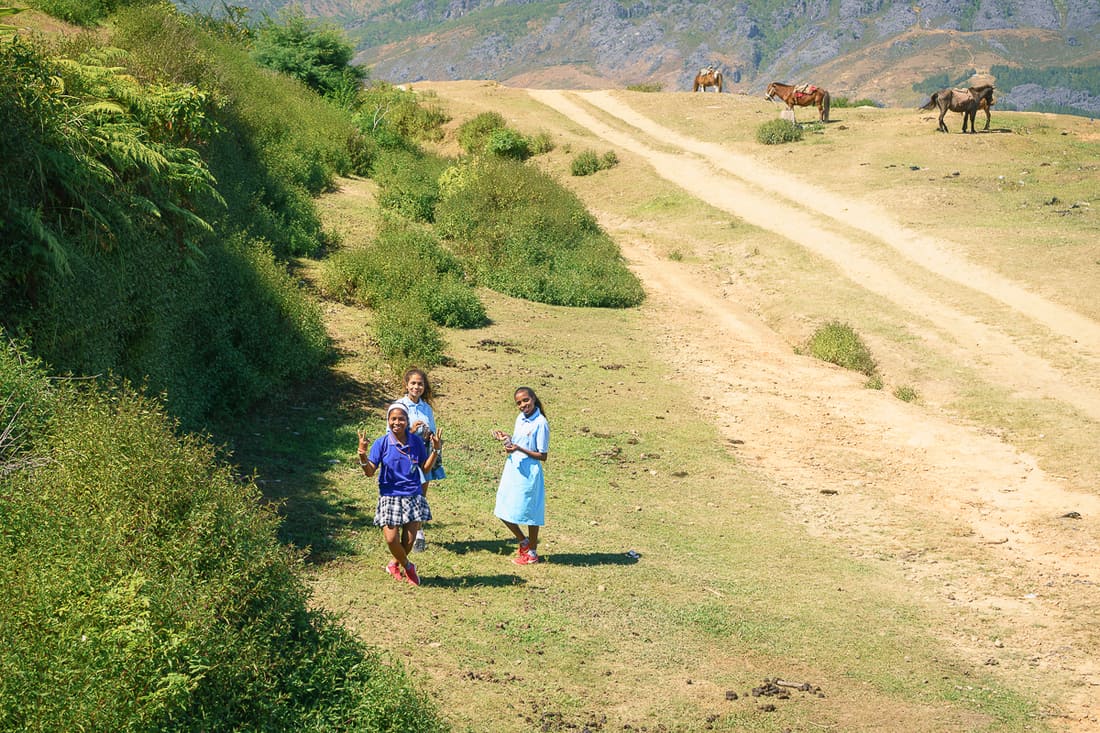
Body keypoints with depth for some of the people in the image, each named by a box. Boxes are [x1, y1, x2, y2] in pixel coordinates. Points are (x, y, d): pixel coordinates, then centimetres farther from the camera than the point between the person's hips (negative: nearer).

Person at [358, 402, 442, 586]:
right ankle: (408, 566, 19)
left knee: (409, 540, 1)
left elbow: (425, 467, 7)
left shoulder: (416, 442, 0)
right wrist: (362, 453, -25)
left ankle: (395, 564, 33)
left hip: (413, 496, 1)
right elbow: (370, 471, -8)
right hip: (390, 497, -1)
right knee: (391, 539, -10)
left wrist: (435, 450, -7)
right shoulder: (381, 443, -6)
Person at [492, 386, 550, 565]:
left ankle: (532, 553, 20)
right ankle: (524, 542, 30)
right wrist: (507, 438, 0)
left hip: (528, 473, -8)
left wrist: (519, 449, -25)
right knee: (504, 512, 10)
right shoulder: (520, 418, 7)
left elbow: (542, 456, -15)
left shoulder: (540, 423, -16)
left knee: (529, 513, 4)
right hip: (512, 469, 8)